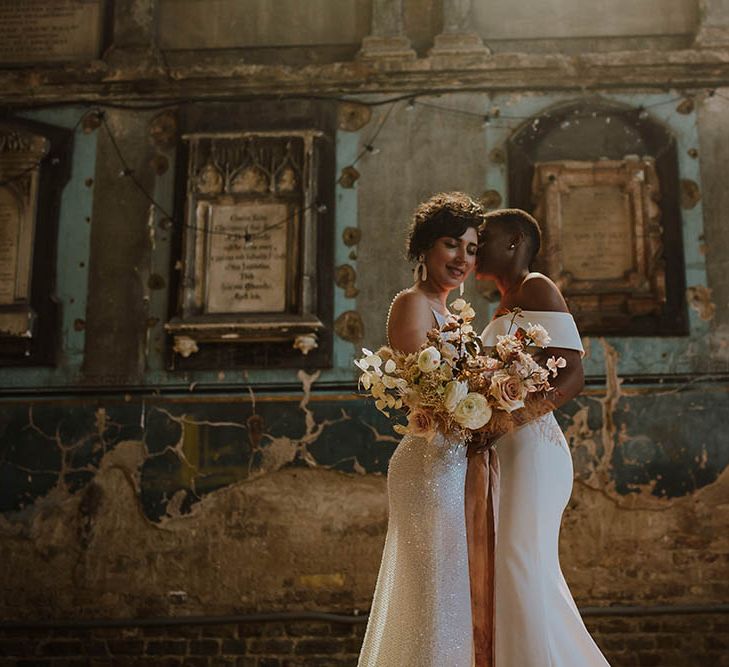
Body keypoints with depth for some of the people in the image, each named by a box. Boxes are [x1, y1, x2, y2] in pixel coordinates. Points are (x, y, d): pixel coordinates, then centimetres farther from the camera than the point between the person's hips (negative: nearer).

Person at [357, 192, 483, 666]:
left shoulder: (448, 311, 20)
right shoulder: (412, 304, -8)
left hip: (455, 463, 10)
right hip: (430, 465, -10)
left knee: (454, 595, 14)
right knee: (436, 594, -6)